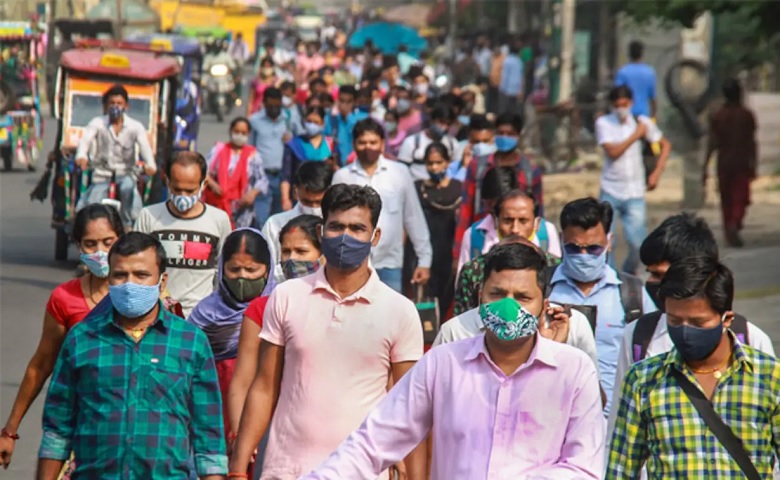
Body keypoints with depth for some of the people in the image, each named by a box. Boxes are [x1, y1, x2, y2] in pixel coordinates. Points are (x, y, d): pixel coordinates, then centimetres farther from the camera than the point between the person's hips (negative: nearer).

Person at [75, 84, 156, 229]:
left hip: (125, 173, -1)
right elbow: (85, 140, -17)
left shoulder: (135, 127, -1)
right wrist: (81, 156, -42)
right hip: (102, 172, 1)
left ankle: (127, 225, -21)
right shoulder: (97, 123, 0)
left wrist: (150, 165, -39)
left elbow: (145, 146, -17)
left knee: (128, 187, -35)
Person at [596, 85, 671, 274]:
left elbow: (665, 145, 12)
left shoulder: (641, 122, 2)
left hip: (634, 194, 1)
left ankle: (629, 274, 21)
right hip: (610, 192, -1)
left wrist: (657, 172, 2)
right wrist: (636, 135, -12)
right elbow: (613, 152, -16)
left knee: (637, 243, -5)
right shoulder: (603, 123, -4)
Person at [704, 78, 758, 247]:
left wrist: (705, 168, -2)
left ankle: (729, 233, 18)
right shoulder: (747, 115, -3)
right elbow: (752, 142, -4)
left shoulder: (717, 116, 0)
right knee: (741, 198, -1)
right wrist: (754, 165, 2)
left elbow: (713, 143, -4)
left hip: (724, 163, 2)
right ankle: (734, 224, -26)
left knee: (726, 200, 12)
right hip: (742, 163, -2)